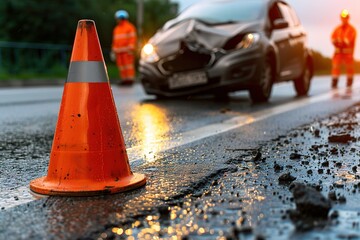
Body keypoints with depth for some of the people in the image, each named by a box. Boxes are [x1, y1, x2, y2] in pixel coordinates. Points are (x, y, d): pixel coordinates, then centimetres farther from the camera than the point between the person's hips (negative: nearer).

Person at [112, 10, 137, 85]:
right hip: (118, 51, 7)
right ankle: (124, 79, 7)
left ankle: (130, 79, -8)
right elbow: (114, 40, 22)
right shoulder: (116, 29, 21)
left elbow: (132, 38, -7)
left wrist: (130, 48, -15)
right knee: (120, 65, 3)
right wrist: (113, 50, 16)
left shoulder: (129, 27, 0)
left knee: (128, 64, -10)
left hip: (127, 50, -7)